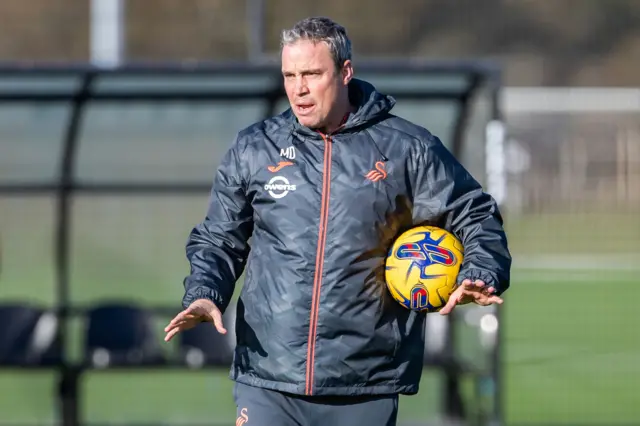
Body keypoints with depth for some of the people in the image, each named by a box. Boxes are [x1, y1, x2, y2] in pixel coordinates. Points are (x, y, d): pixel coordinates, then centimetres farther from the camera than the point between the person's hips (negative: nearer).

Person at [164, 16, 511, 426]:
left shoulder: (407, 149, 3)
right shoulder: (254, 149, 8)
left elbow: (477, 216, 8)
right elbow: (219, 240, 16)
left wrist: (481, 277, -11)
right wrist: (204, 294, -3)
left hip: (366, 386, -1)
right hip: (267, 381, 1)